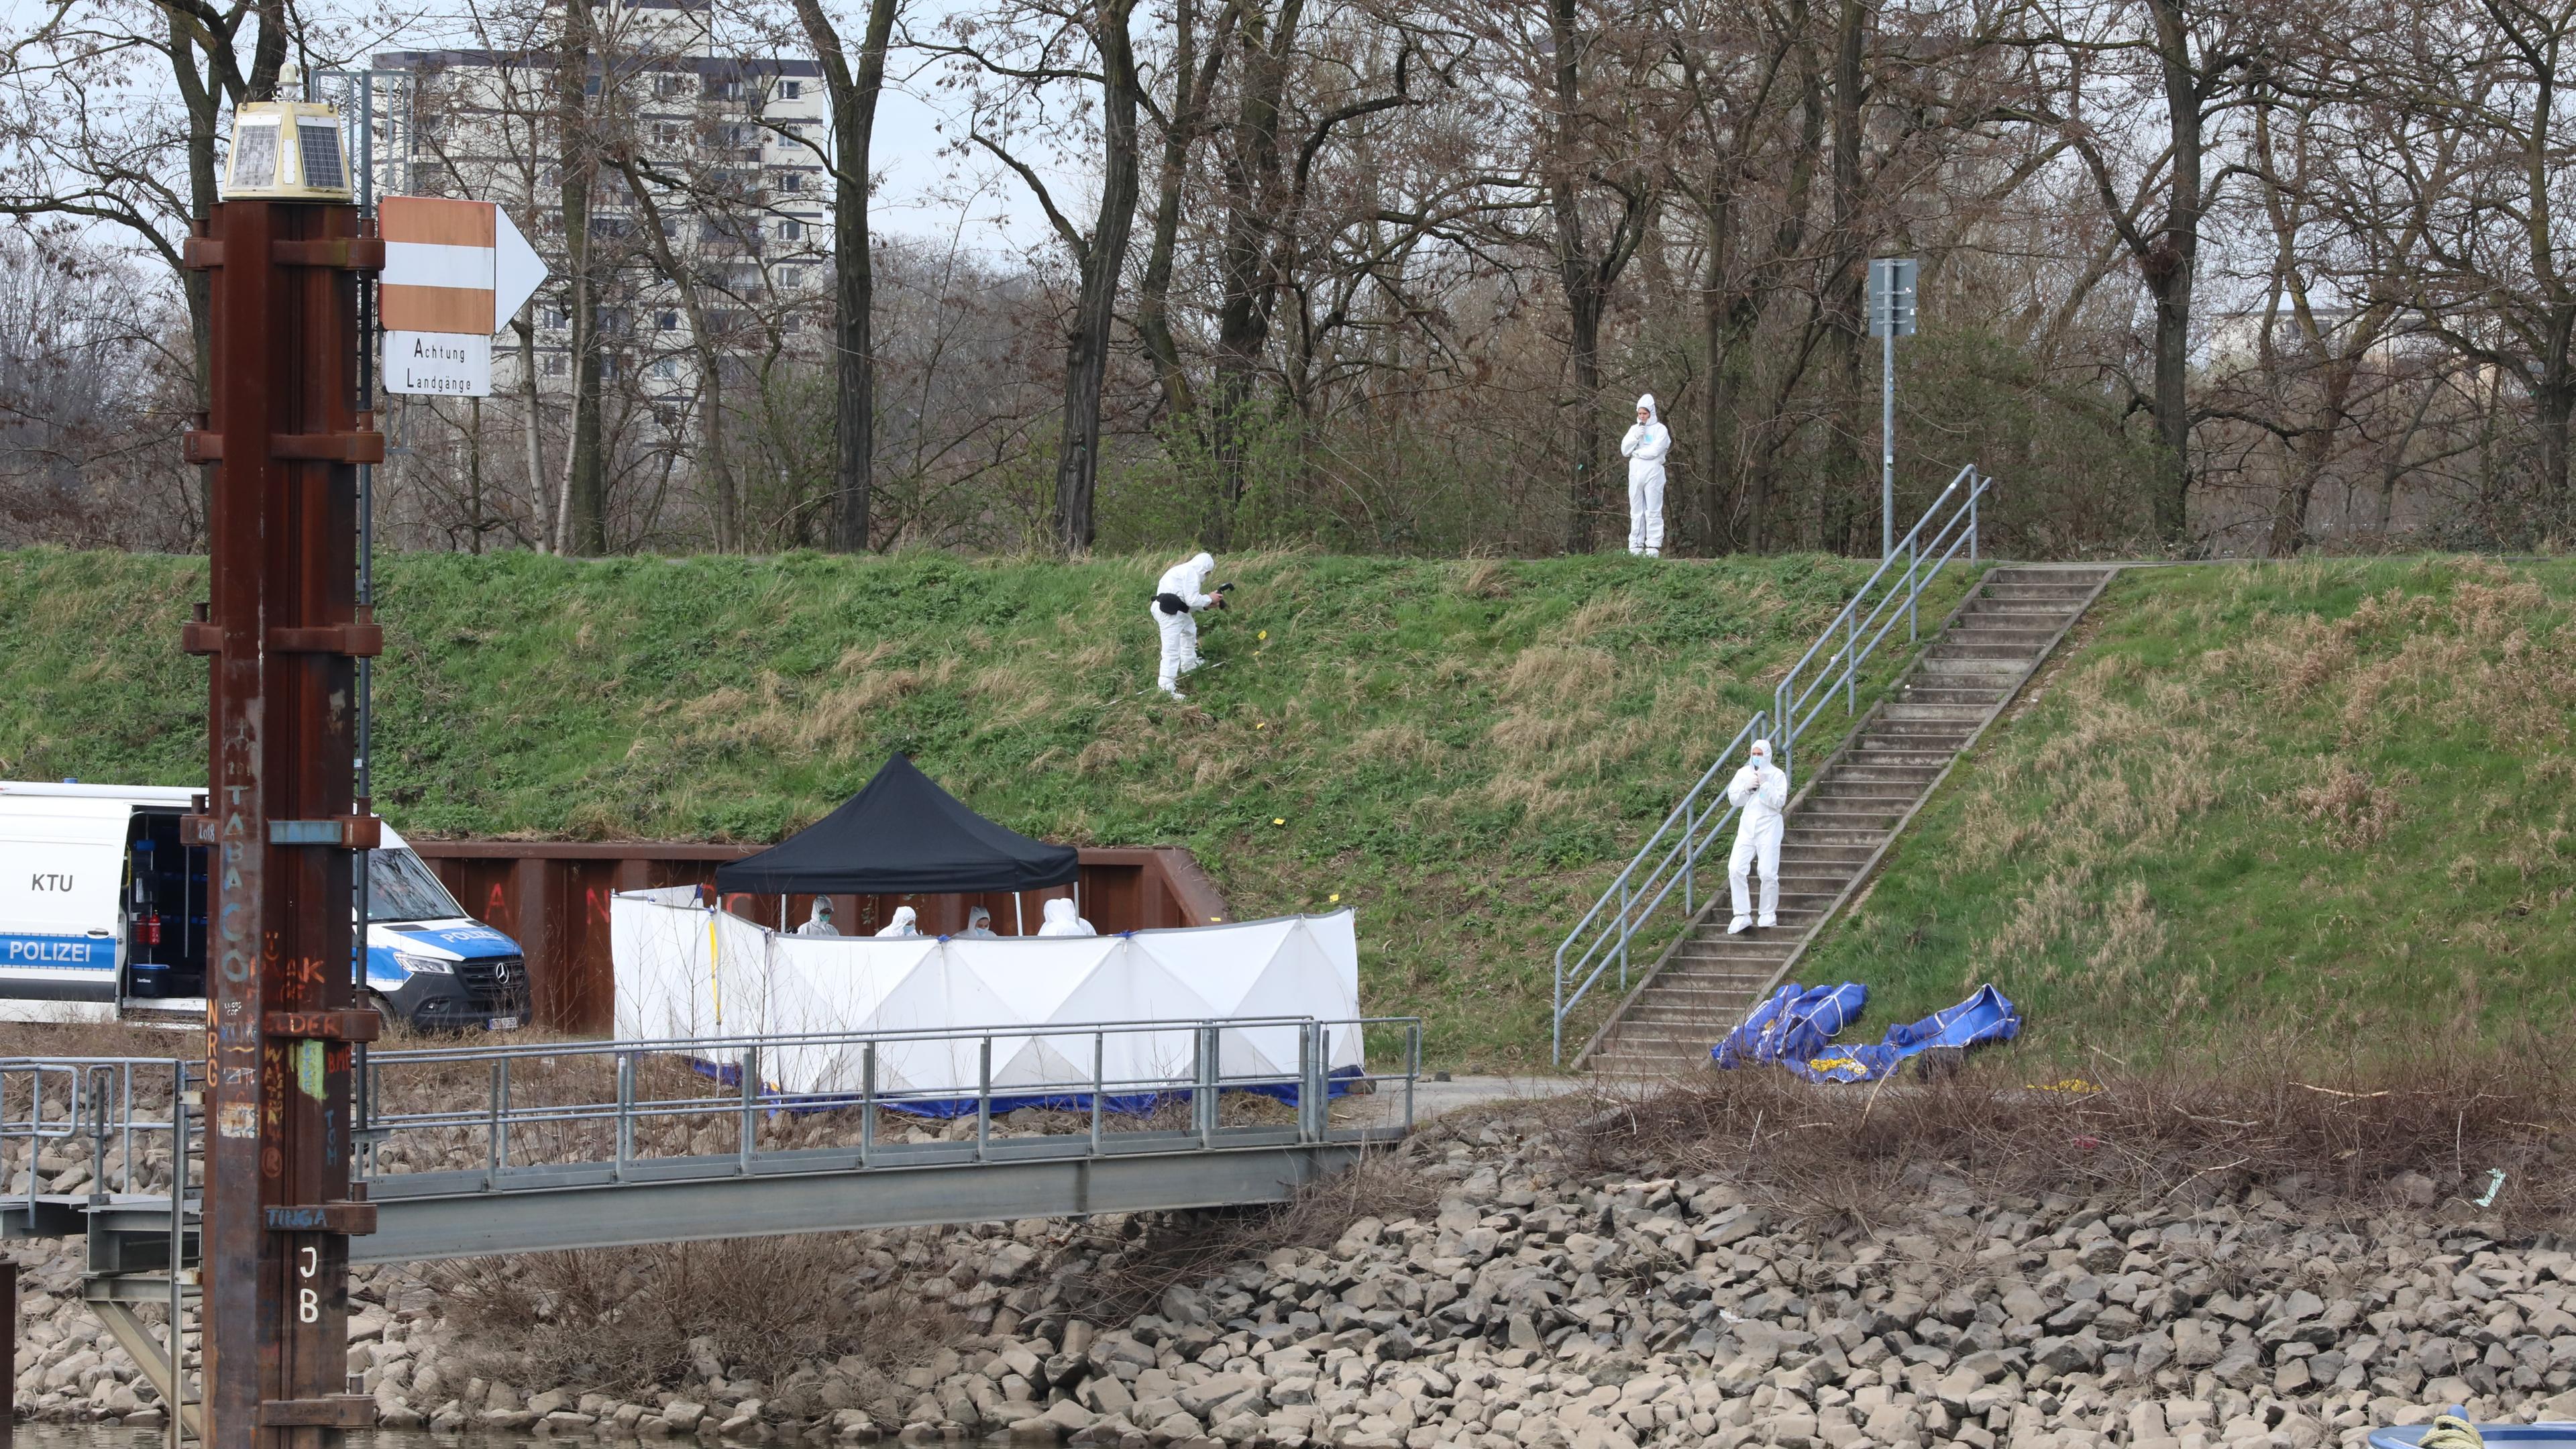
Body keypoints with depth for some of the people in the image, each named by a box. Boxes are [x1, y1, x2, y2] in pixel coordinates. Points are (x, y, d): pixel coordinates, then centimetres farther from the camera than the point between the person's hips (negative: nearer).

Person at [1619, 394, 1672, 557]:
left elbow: (1655, 451, -11)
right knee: (1636, 512, 4)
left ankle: (1653, 547, -10)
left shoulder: (1660, 430, 1)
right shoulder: (1634, 429, 17)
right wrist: (1636, 436, -6)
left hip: (1653, 473, -5)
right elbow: (1624, 450, 8)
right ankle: (1636, 546, 6)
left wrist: (1636, 453, -1)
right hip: (1635, 474, 5)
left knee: (1653, 511, -7)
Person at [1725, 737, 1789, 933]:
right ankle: (1742, 915, -1)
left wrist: (1764, 784, -16)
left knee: (1768, 873, -6)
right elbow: (1733, 800, 8)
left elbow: (1779, 802, -10)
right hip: (1747, 827, 4)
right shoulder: (1743, 773, 10)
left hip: (1768, 827, -4)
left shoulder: (1777, 775, -1)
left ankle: (1768, 914, 12)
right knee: (1735, 869, -8)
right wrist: (1746, 787, -8)